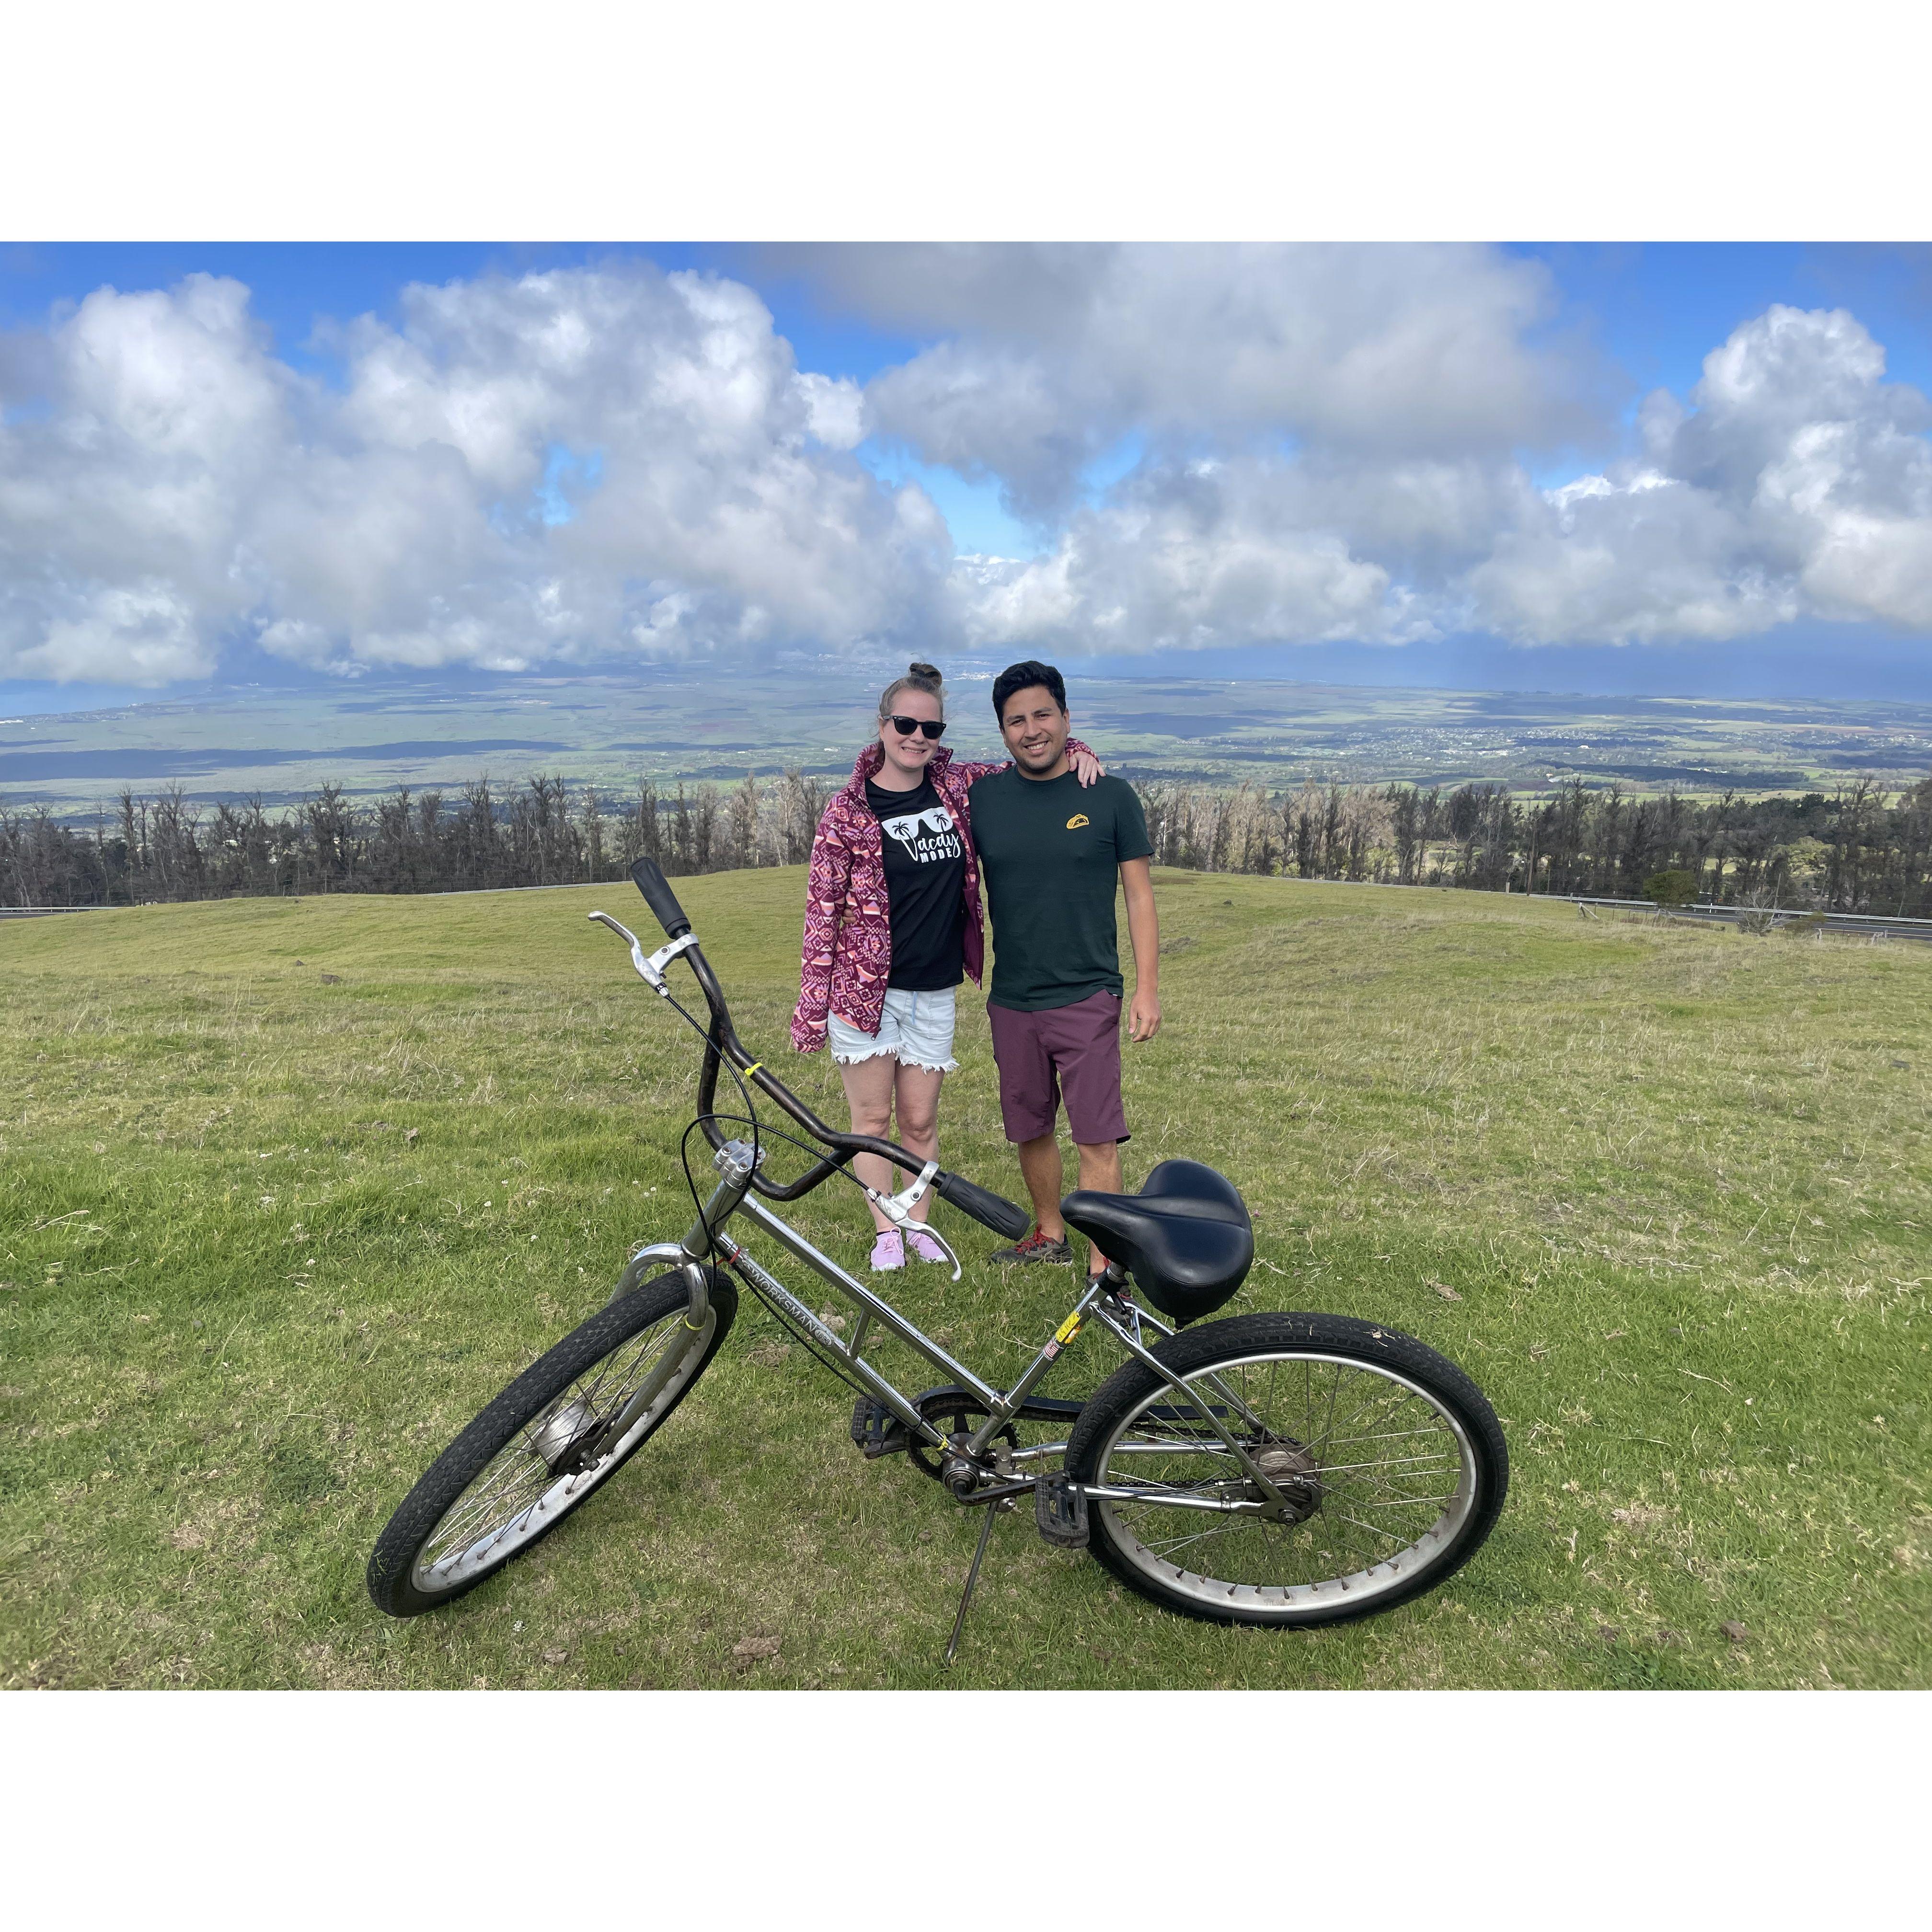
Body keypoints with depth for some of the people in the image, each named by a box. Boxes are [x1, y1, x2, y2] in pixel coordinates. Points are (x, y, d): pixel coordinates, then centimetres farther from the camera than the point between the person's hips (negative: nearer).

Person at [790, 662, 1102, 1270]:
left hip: (934, 992, 3)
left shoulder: (956, 787, 3)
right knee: (872, 1119, 7)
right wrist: (812, 1007, -9)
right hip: (866, 989, -3)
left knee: (920, 1121, 11)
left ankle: (919, 1225, 29)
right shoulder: (849, 810, -8)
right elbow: (822, 911, -7)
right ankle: (885, 1232, 24)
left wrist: (1074, 751, -1)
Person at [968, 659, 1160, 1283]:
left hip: (1087, 997, -3)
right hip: (1011, 999, 3)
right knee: (1030, 1130, 15)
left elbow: (1139, 894, -1)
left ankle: (1103, 1263, 7)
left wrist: (1147, 988, -5)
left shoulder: (1110, 797, -4)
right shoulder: (983, 798, 2)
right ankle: (1049, 1234, 34)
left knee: (1097, 1138, -4)